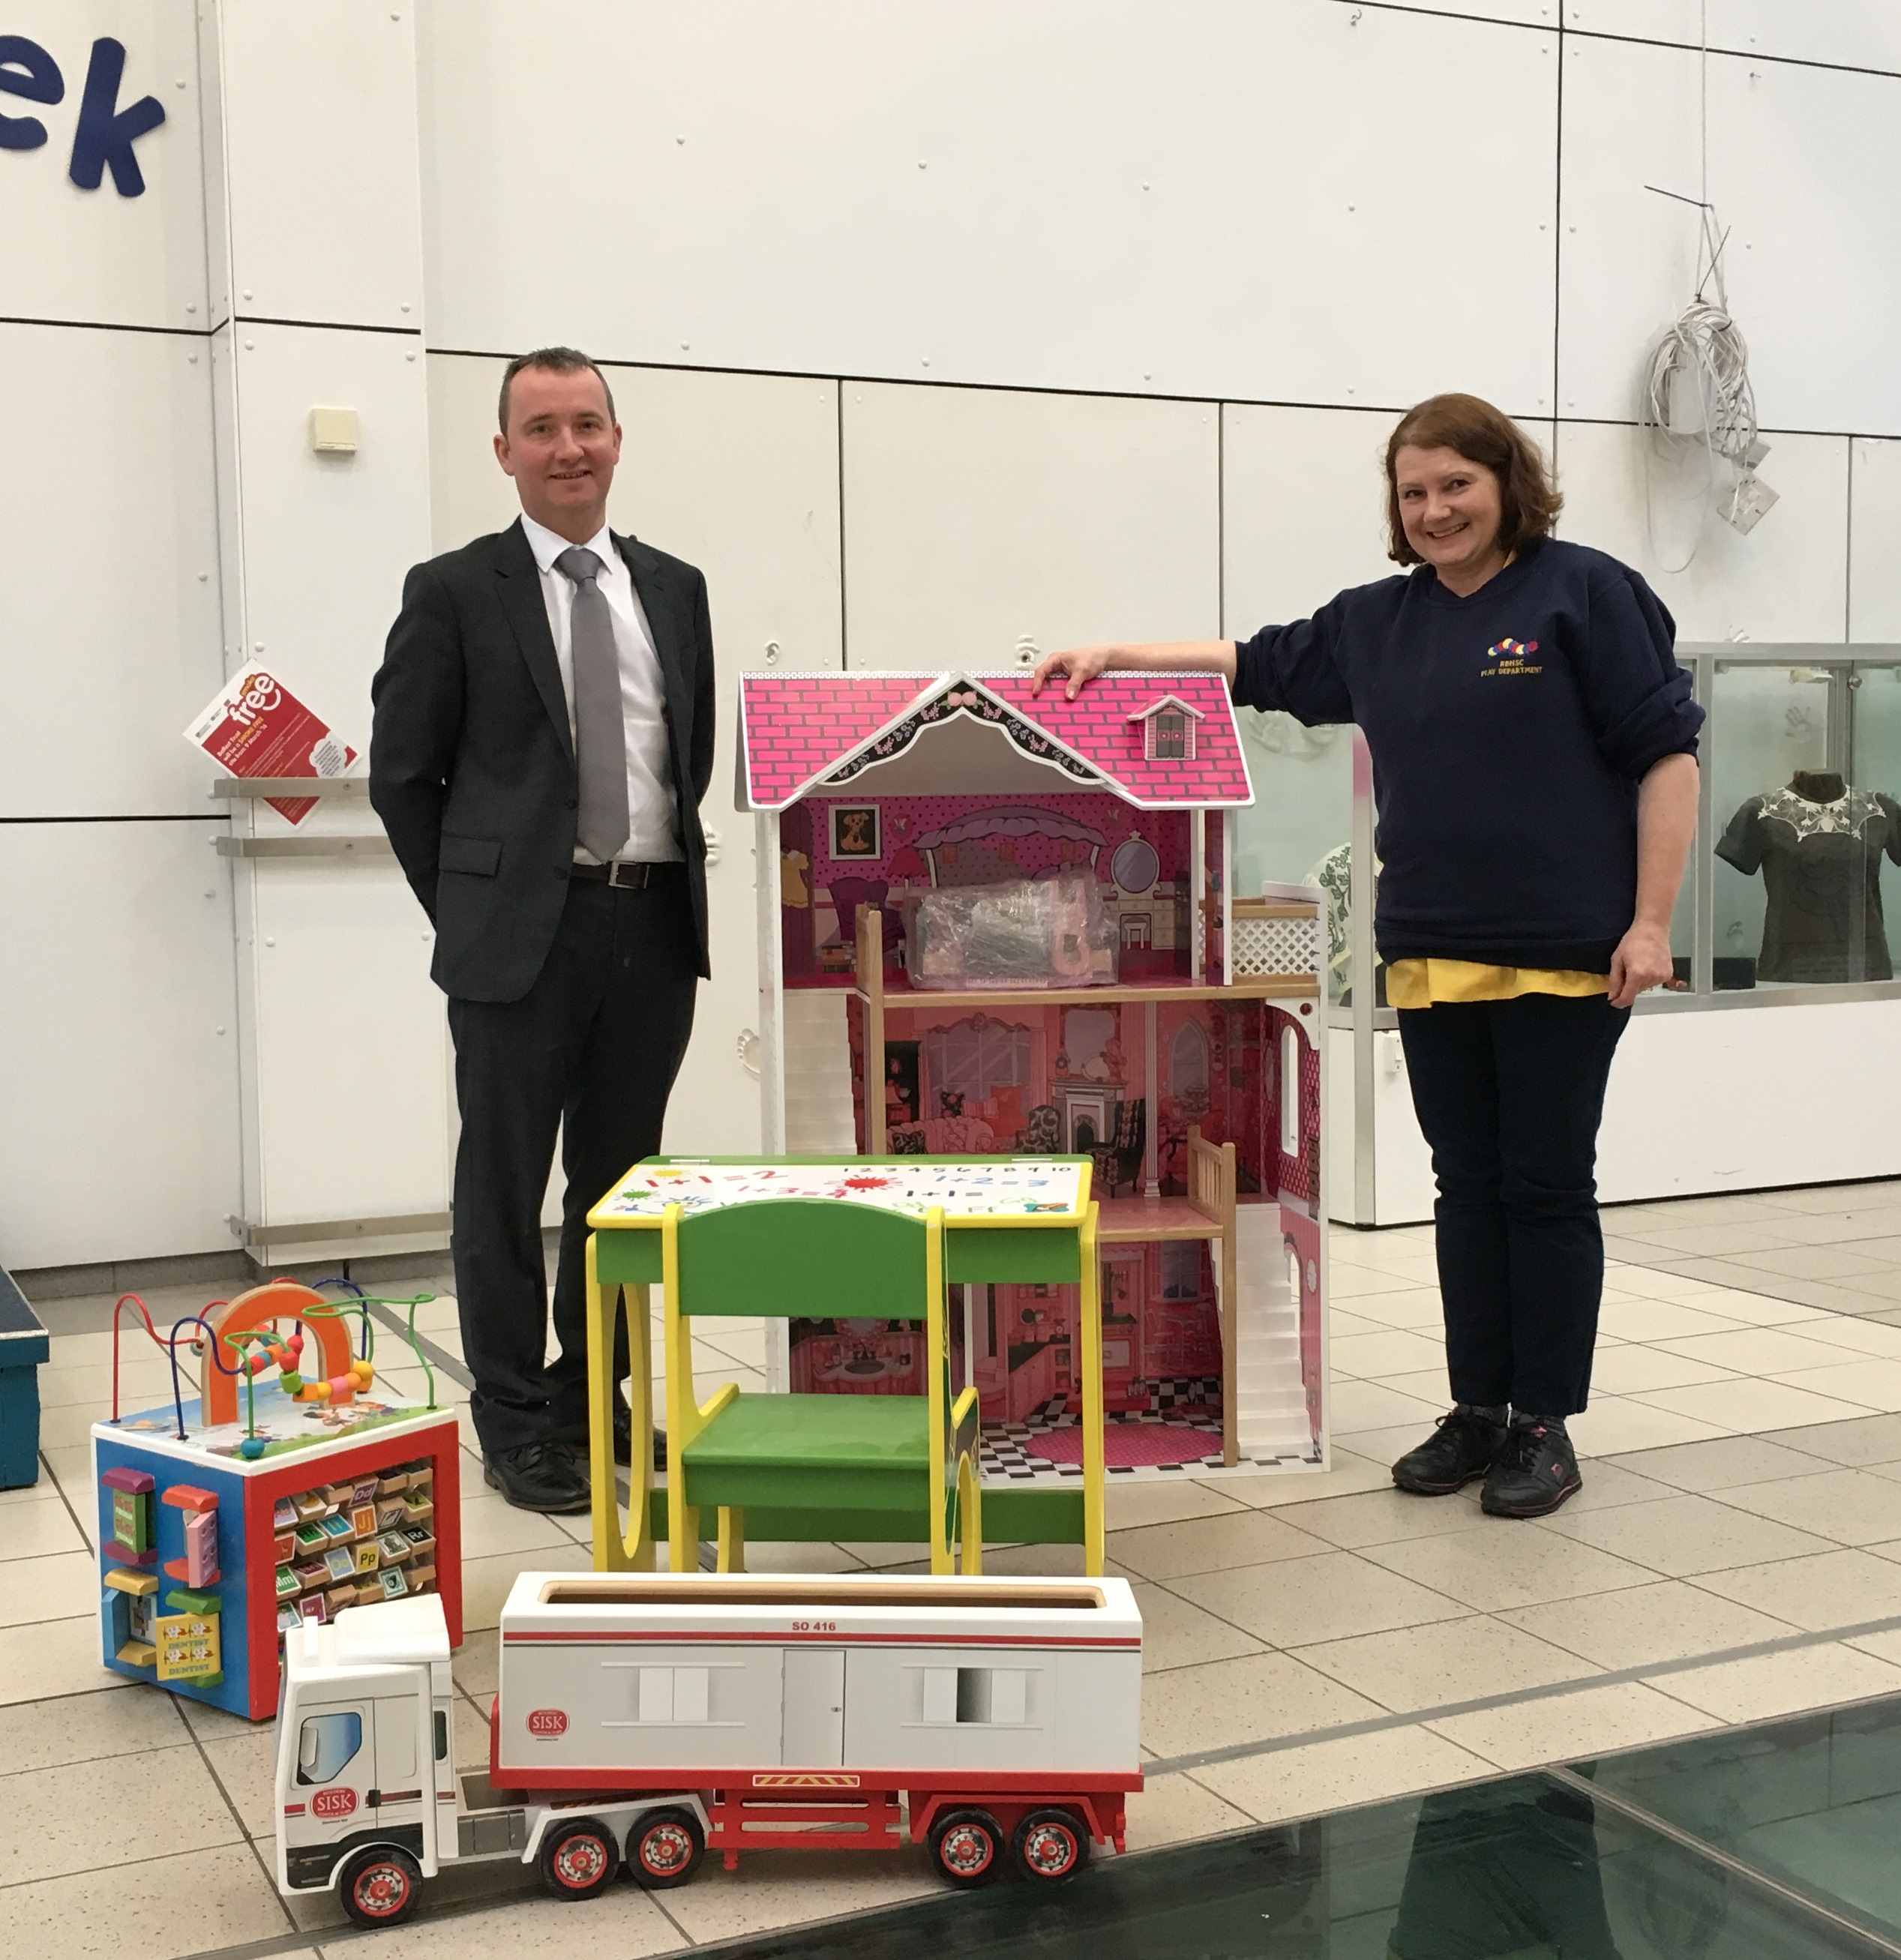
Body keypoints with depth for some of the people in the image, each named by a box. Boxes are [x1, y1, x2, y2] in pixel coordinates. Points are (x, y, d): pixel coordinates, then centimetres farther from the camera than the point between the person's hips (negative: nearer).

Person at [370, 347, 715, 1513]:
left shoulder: (676, 588, 10)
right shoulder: (455, 593, -2)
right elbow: (403, 771, 0)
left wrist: (676, 871, 10)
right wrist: (465, 908, 0)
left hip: (657, 924, 4)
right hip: (523, 932, -4)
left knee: (621, 1178, 13)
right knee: (506, 1186, 4)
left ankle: (594, 1397, 27)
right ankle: (516, 1424, 16)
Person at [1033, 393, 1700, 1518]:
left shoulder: (1585, 594, -5)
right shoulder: (1377, 622, 11)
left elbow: (1666, 754, -6)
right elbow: (1257, 667, 23)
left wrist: (1652, 922, -11)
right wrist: (1113, 656, 16)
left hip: (1564, 956, -5)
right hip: (1433, 958, 5)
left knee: (1548, 1187, 3)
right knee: (1468, 1188, 11)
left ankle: (1545, 1425, 14)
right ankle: (1479, 1411, 21)